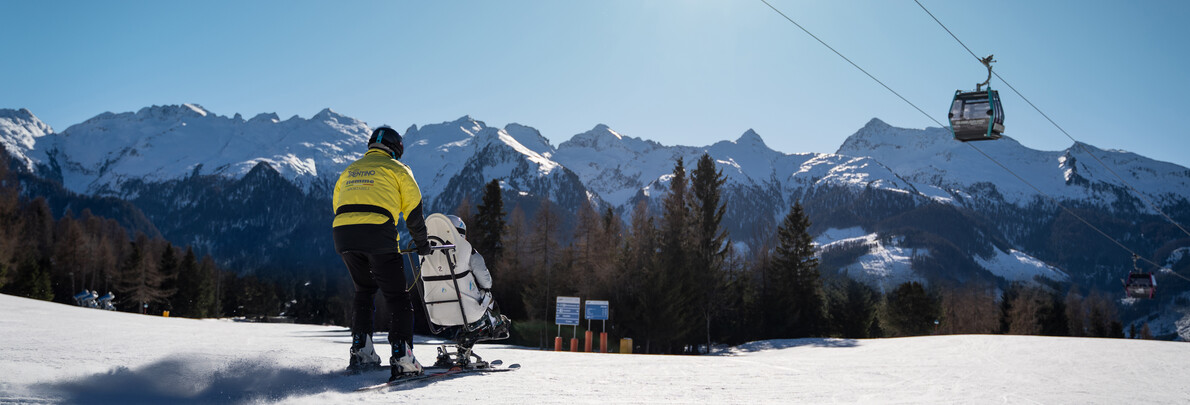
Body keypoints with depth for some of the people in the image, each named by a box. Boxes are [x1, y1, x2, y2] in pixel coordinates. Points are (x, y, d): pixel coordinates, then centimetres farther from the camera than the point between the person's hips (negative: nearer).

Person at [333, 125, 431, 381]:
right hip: (378, 235, -5)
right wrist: (422, 243, 16)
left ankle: (361, 352, 14)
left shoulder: (349, 171, 28)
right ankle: (402, 358, -7)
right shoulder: (396, 168, 12)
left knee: (363, 291, 22)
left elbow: (338, 207, 27)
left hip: (342, 235, 5)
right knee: (397, 297, 2)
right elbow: (413, 208, 7)